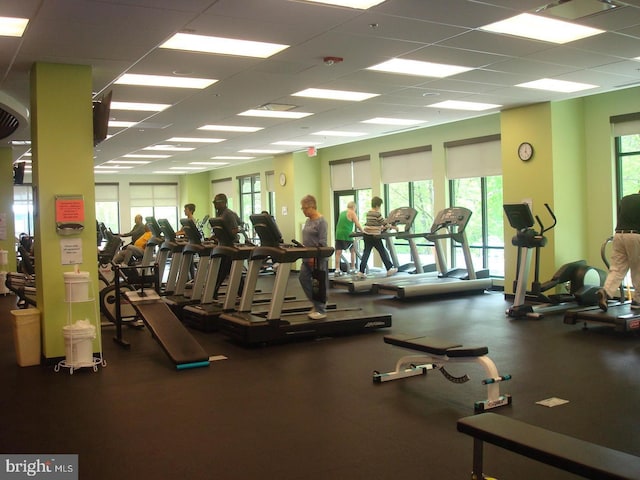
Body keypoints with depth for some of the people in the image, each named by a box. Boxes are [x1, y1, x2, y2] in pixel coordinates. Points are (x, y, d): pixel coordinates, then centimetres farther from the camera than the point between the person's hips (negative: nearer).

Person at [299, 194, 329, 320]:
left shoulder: (321, 221, -13)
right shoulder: (308, 221, 13)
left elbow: (322, 242, -18)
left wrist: (314, 257, -21)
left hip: (318, 259, -9)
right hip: (308, 258, 9)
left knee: (319, 284, -1)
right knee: (303, 278, 6)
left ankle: (321, 310, 8)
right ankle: (317, 304, 18)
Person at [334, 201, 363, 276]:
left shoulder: (341, 213, 20)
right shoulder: (352, 213, 1)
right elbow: (358, 225, -5)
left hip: (338, 234, 5)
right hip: (347, 235, -5)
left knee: (338, 252, 1)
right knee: (353, 250, 13)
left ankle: (337, 270, -5)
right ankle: (352, 268, 15)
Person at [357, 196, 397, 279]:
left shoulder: (368, 213, 13)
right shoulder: (377, 214, -12)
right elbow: (384, 223, -6)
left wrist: (380, 227, 34)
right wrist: (392, 227, 8)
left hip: (366, 235, 7)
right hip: (374, 236, -7)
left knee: (366, 253, 5)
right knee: (383, 252, 6)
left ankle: (361, 272, -2)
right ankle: (389, 269, 15)